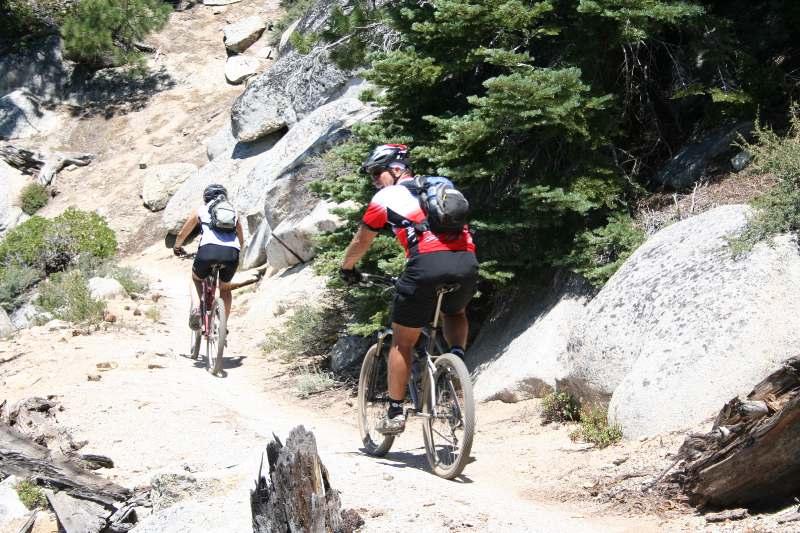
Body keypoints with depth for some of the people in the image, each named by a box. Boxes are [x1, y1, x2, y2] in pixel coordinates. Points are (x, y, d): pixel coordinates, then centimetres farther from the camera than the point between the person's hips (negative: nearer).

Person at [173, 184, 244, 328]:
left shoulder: (200, 210, 26)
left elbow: (182, 235, 35)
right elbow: (241, 241, 40)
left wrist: (177, 248, 55)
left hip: (208, 250, -2)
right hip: (232, 252, 2)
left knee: (196, 279, 31)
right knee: (225, 287, 29)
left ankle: (196, 306, 7)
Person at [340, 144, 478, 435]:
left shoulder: (386, 197, 15)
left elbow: (361, 242, 26)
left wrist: (347, 268, 44)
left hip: (428, 263, -4)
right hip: (467, 261, 5)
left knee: (402, 342, 12)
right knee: (455, 313, 36)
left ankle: (395, 414, 17)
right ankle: (457, 357, 9)